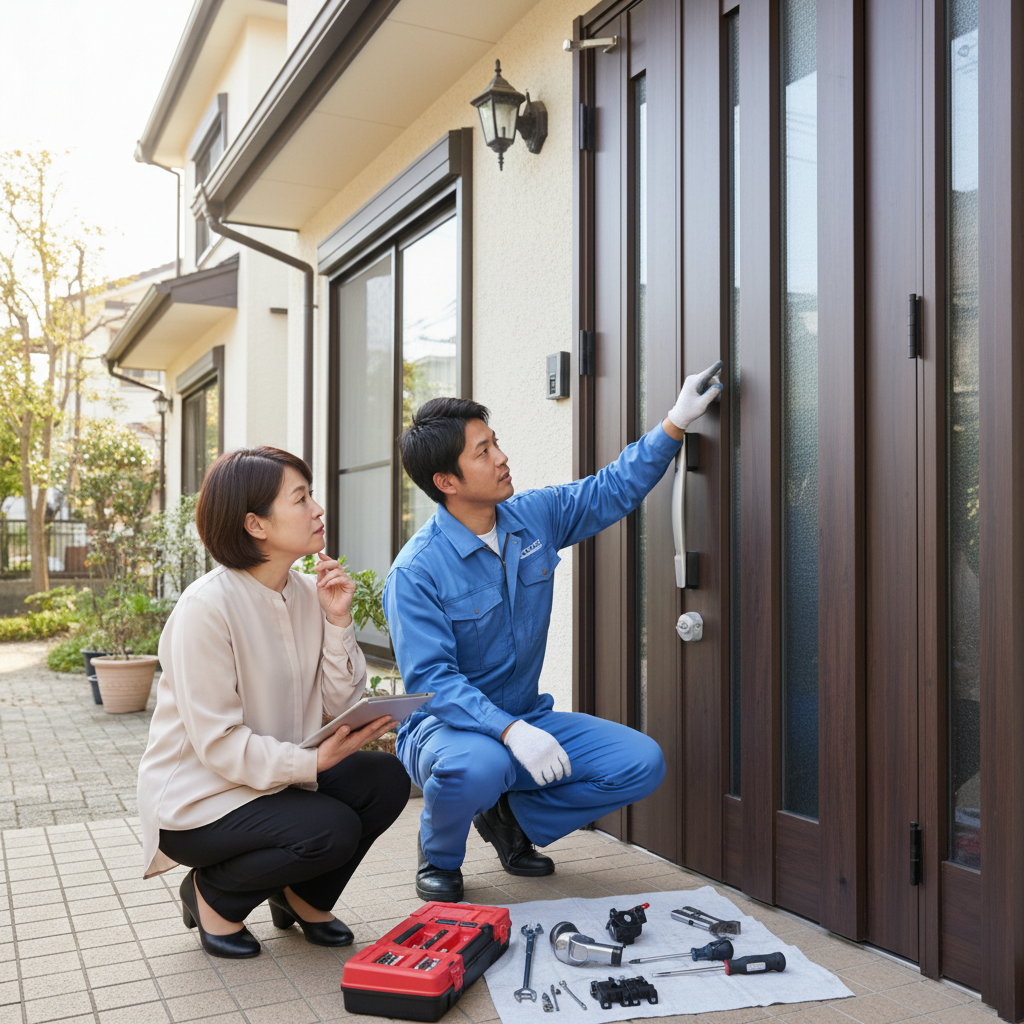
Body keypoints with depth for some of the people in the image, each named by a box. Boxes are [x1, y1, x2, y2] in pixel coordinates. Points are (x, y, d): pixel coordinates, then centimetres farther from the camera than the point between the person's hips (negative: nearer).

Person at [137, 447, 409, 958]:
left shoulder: (307, 592, 0)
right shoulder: (208, 605, -23)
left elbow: (340, 704, -2)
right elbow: (217, 741, -24)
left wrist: (337, 622, -14)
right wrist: (313, 762, -32)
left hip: (277, 776, 7)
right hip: (195, 798, -7)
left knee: (386, 779, -12)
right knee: (332, 830, -26)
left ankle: (303, 897, 12)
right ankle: (211, 895, 3)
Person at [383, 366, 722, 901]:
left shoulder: (536, 516, -2)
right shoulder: (415, 572, -20)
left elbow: (612, 490, 11)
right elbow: (431, 679, -24)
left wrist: (676, 422, 3)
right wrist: (510, 731, -37)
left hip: (527, 718, 6)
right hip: (445, 726, -6)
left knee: (642, 763, -11)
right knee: (480, 766, -40)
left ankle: (513, 817, 12)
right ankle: (439, 857, -2)